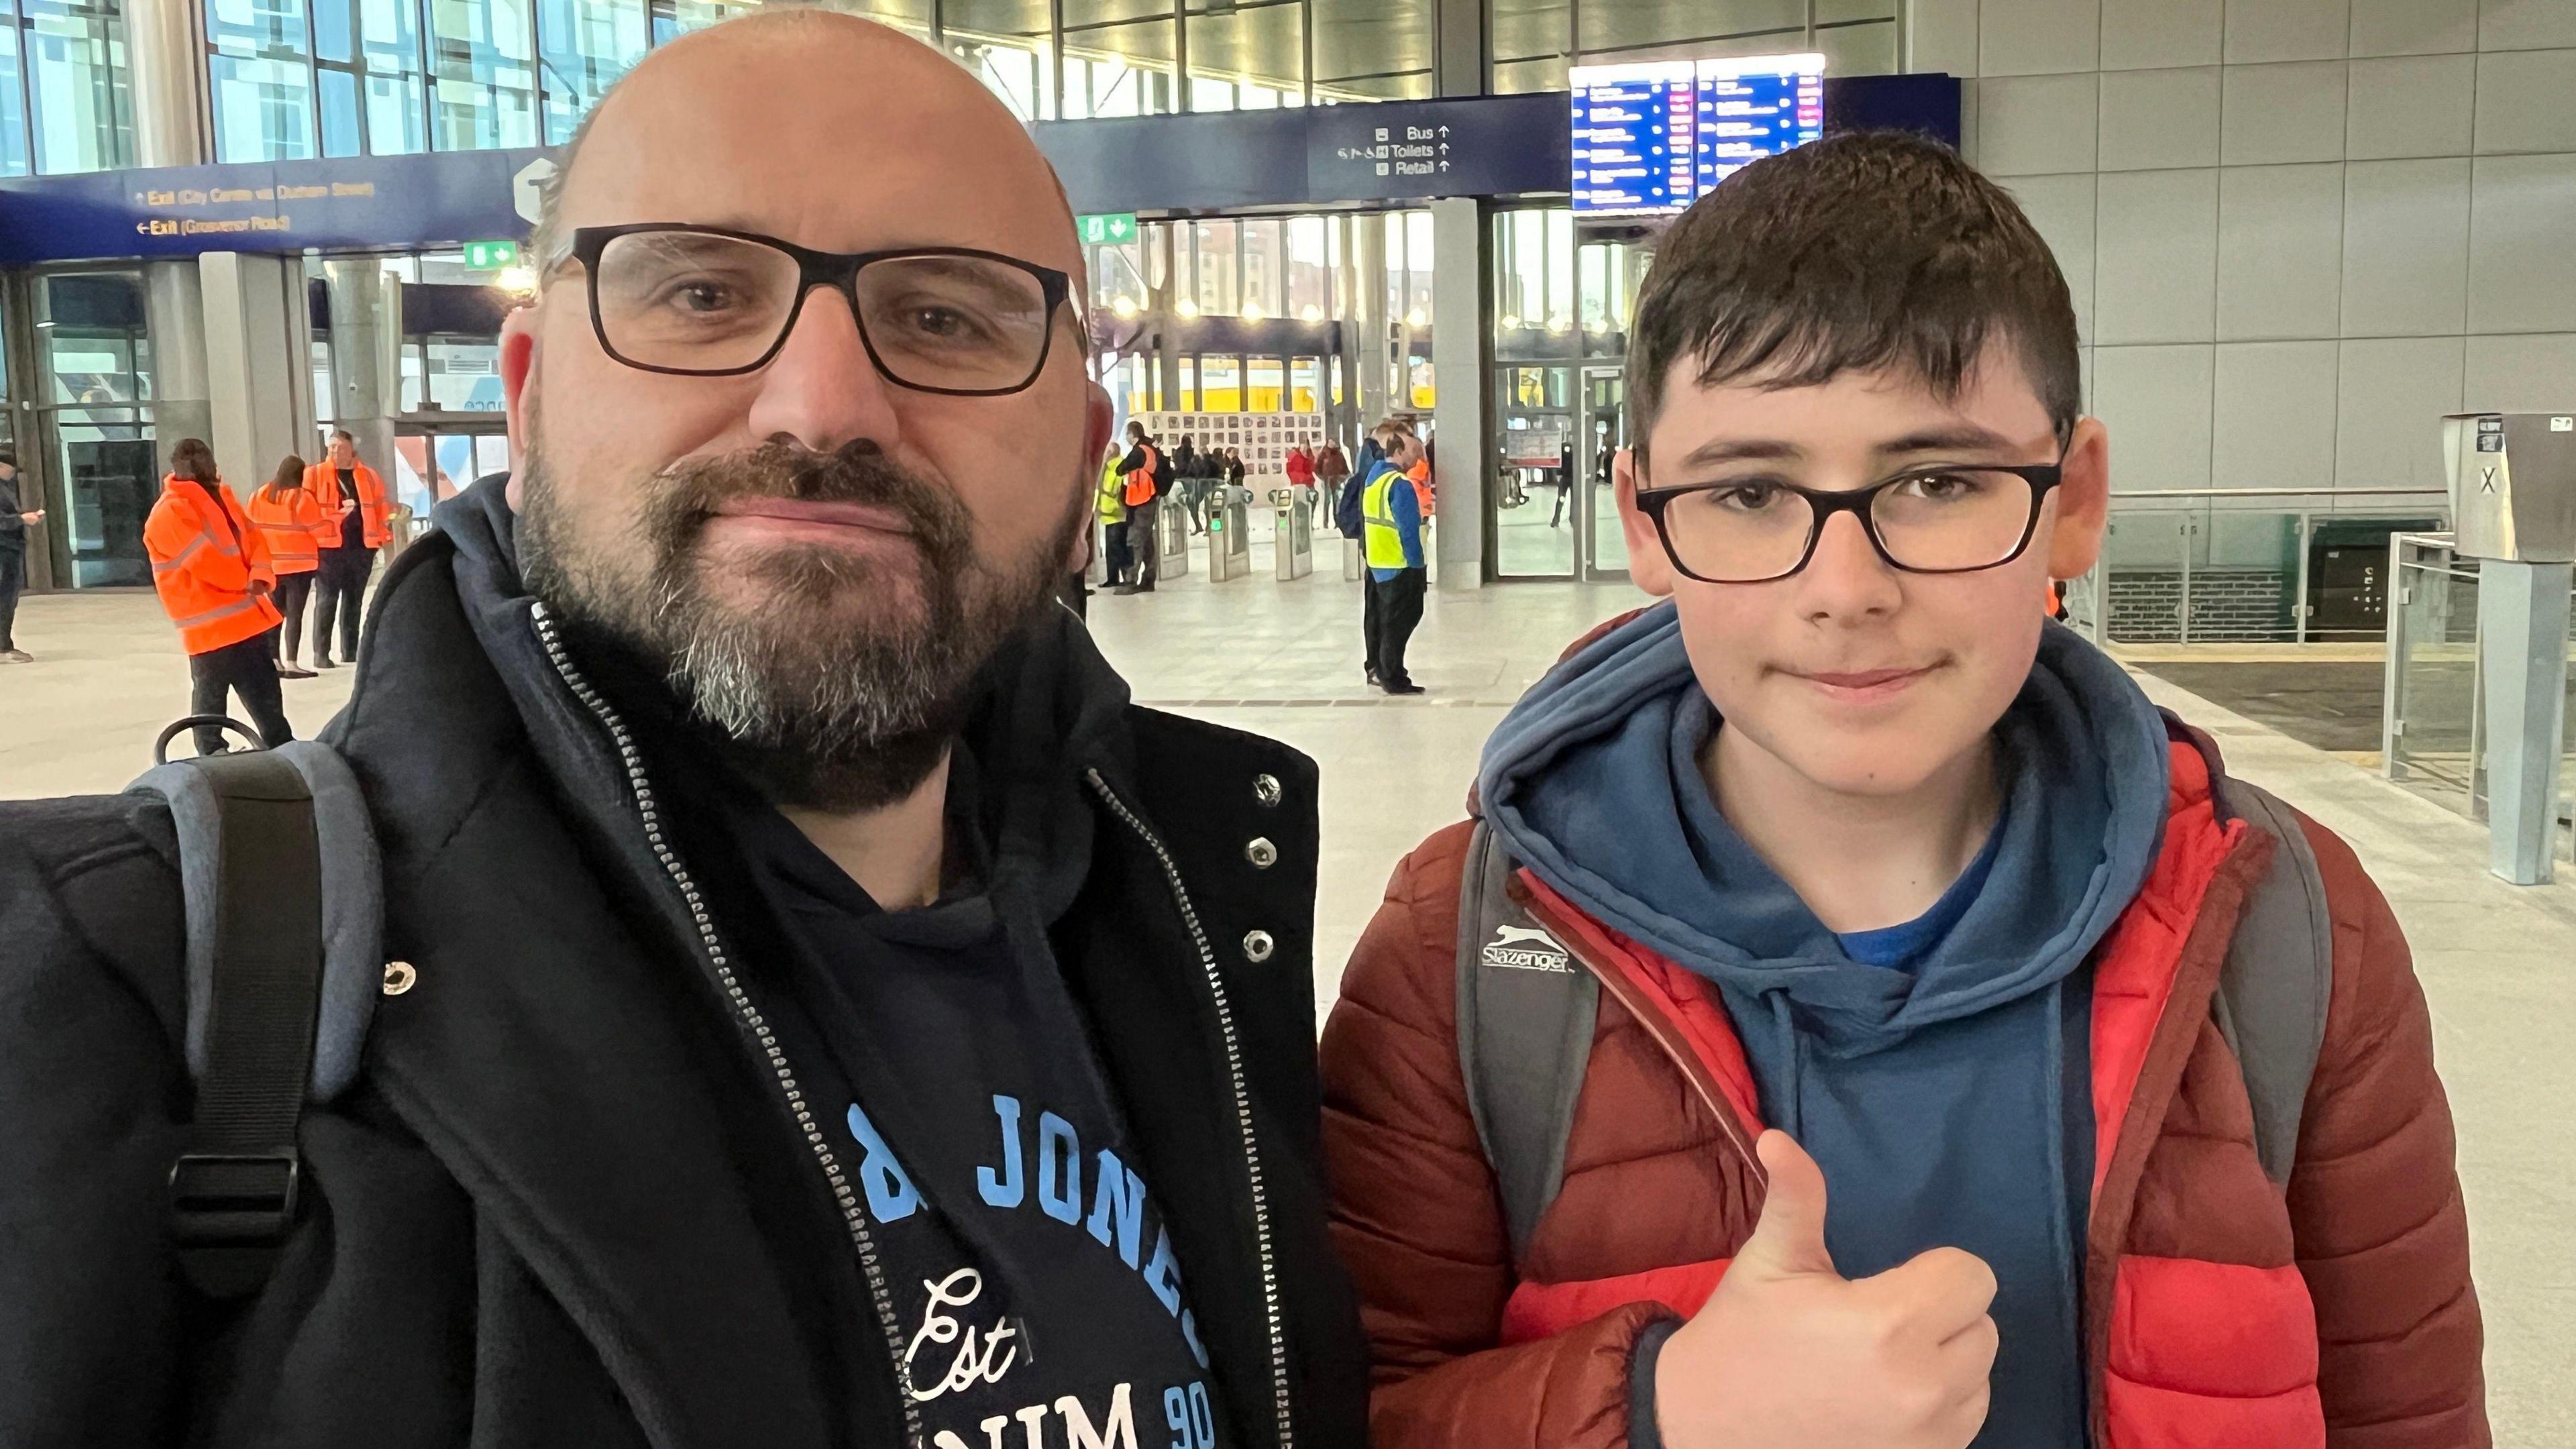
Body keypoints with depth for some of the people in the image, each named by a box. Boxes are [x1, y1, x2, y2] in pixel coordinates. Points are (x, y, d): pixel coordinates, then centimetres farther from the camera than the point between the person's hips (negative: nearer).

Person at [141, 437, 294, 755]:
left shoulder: (220, 495, 11)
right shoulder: (171, 512, -16)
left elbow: (252, 537, 5)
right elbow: (209, 561, -21)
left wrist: (261, 577, -14)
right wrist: (248, 582, -6)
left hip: (246, 615, 8)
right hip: (211, 623, -8)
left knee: (264, 690, 15)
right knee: (210, 693, 3)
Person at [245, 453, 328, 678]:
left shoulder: (259, 496, 4)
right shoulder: (302, 498, -11)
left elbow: (248, 527, 9)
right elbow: (320, 529, -9)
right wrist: (338, 518, 8)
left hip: (269, 566, 5)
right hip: (299, 565, -5)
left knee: (276, 614, 14)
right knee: (294, 614, -4)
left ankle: (275, 662, 14)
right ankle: (291, 664, -7)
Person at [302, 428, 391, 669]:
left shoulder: (369, 476, 12)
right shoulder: (314, 475, 2)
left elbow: (380, 509, 14)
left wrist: (382, 538, 7)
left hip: (361, 547, 4)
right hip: (329, 547, -4)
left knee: (354, 601, 10)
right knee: (326, 601, -5)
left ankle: (350, 650, 18)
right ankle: (321, 654, -3)